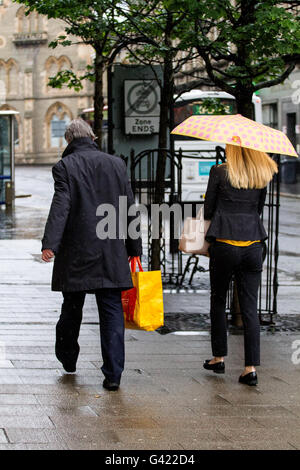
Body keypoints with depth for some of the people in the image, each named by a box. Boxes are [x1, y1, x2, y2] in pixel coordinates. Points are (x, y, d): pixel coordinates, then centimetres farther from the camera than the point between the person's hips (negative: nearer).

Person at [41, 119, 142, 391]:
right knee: (112, 311, 1)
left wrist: (50, 244, -22)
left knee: (72, 308, 16)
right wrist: (134, 249, 13)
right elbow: (129, 209, 8)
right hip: (112, 255, 2)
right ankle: (113, 374, -4)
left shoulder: (65, 167, -3)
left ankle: (67, 359, 32)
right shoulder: (116, 165, 7)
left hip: (76, 254, -1)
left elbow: (60, 207, -16)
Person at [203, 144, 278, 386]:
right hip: (253, 245, 3)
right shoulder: (262, 175, 5)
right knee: (250, 307, 3)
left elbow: (208, 210, -1)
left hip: (224, 246, -3)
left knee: (218, 302, 15)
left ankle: (219, 358, 22)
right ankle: (251, 367, -2)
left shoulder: (219, 172, -6)